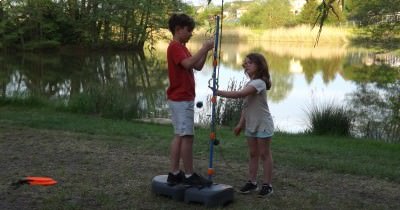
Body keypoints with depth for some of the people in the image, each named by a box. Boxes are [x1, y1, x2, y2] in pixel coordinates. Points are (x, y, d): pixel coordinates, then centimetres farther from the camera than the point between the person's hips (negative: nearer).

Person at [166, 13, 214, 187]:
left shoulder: (181, 47, 19)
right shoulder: (175, 47, -13)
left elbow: (198, 66, 16)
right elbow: (188, 64, -29)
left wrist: (206, 51, 3)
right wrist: (204, 48, -23)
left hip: (181, 99, 10)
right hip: (181, 99, -10)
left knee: (179, 136, 11)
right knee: (187, 136, -6)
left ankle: (174, 173, 15)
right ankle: (189, 176, 0)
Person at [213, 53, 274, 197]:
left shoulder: (259, 83, -21)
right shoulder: (249, 84, 9)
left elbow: (239, 94, -34)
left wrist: (218, 92, -33)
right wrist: (241, 124, 11)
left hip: (263, 125, -8)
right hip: (251, 125, 9)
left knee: (264, 154, 1)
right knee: (253, 154, 13)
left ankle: (267, 185, 9)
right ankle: (252, 182, 21)